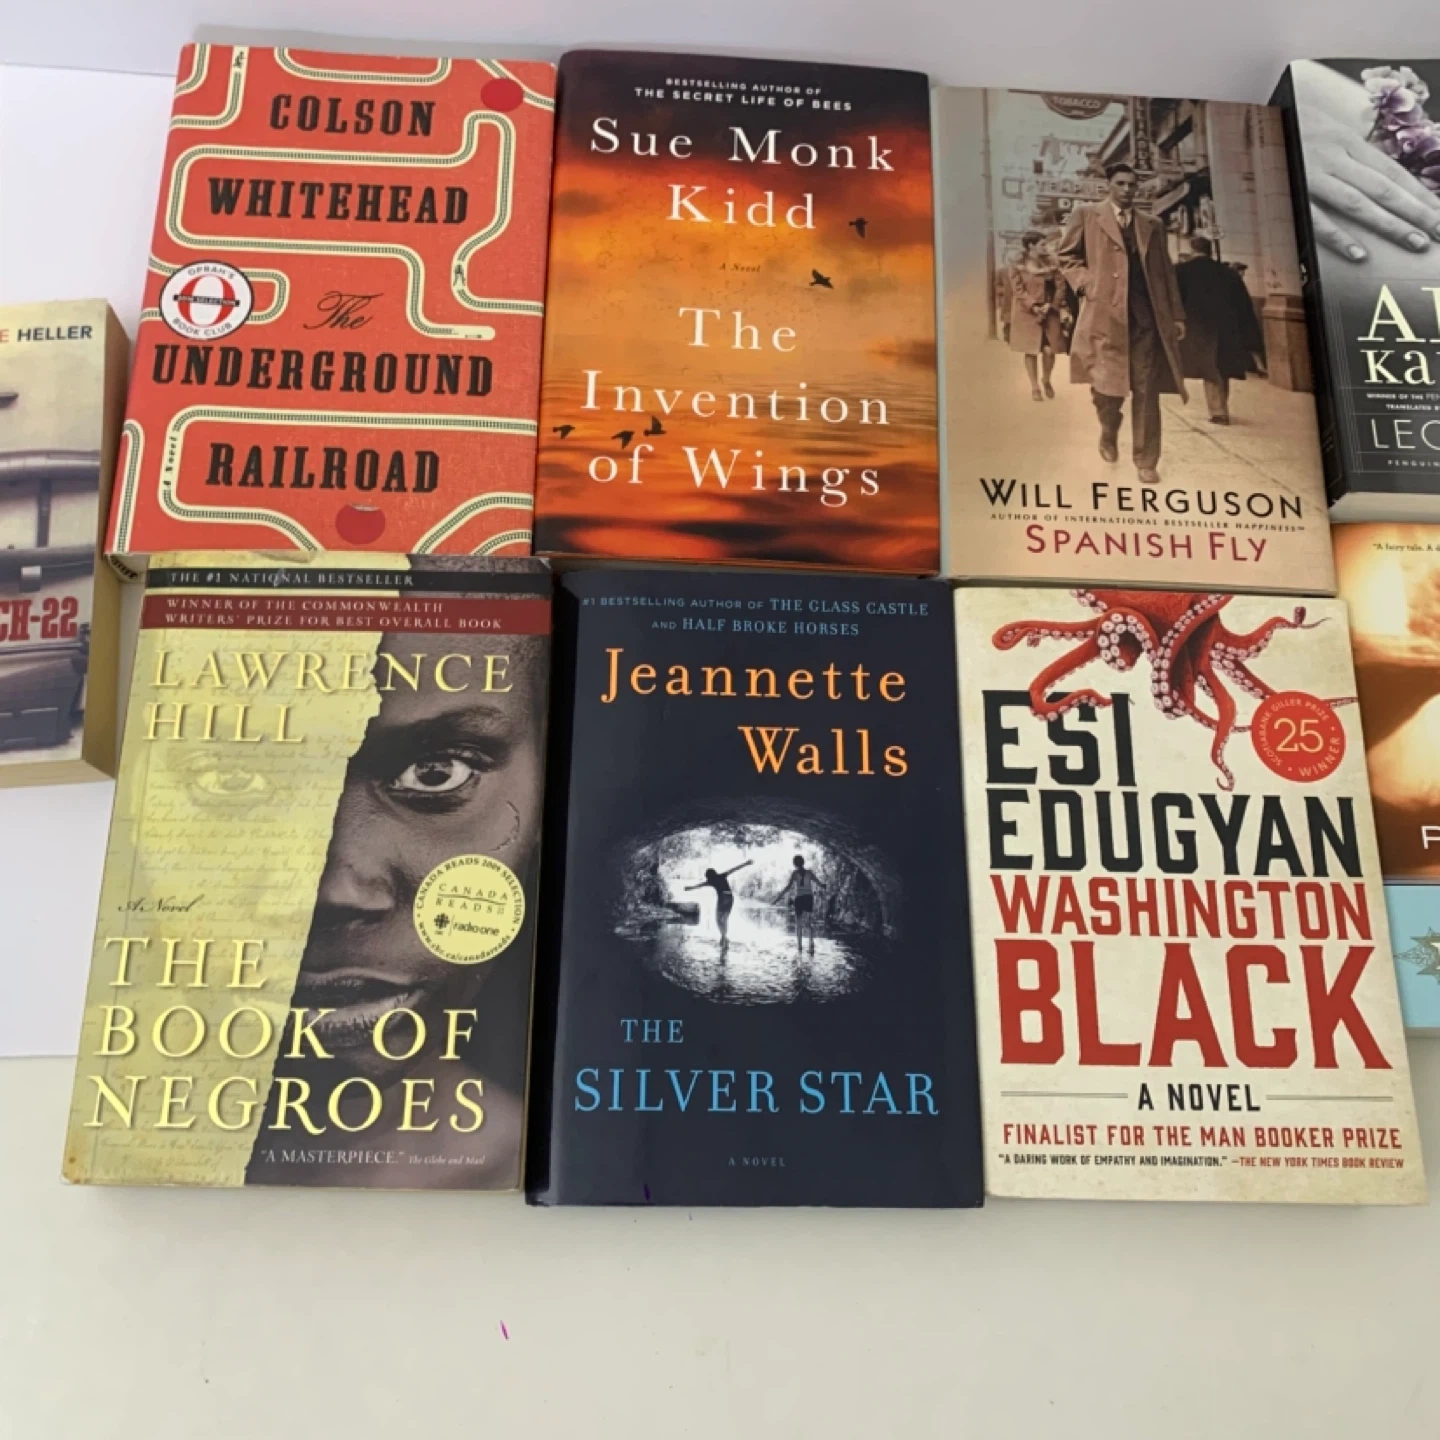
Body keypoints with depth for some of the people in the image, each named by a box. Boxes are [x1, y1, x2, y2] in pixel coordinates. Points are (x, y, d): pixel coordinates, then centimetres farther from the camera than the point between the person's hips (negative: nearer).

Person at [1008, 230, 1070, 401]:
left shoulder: (1050, 264, 4)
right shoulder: (1018, 266, -4)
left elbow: (1060, 286, 2)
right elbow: (1018, 290, -10)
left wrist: (1050, 305, -12)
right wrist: (1034, 307, -19)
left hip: (1049, 313, 2)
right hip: (1027, 313, -2)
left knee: (1049, 350, -5)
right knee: (1031, 351, 0)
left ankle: (1046, 380, 22)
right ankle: (1035, 387, 12)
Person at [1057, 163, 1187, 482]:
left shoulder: (1152, 225, 19)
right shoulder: (1086, 215, 9)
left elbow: (1165, 272, 17)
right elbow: (1067, 256, 9)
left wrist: (1177, 315, 10)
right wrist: (1087, 284, -8)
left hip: (1147, 316, 3)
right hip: (1104, 313, -3)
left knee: (1146, 392, -2)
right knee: (1107, 385, -8)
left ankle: (1146, 462, 5)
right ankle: (1109, 435, 25)